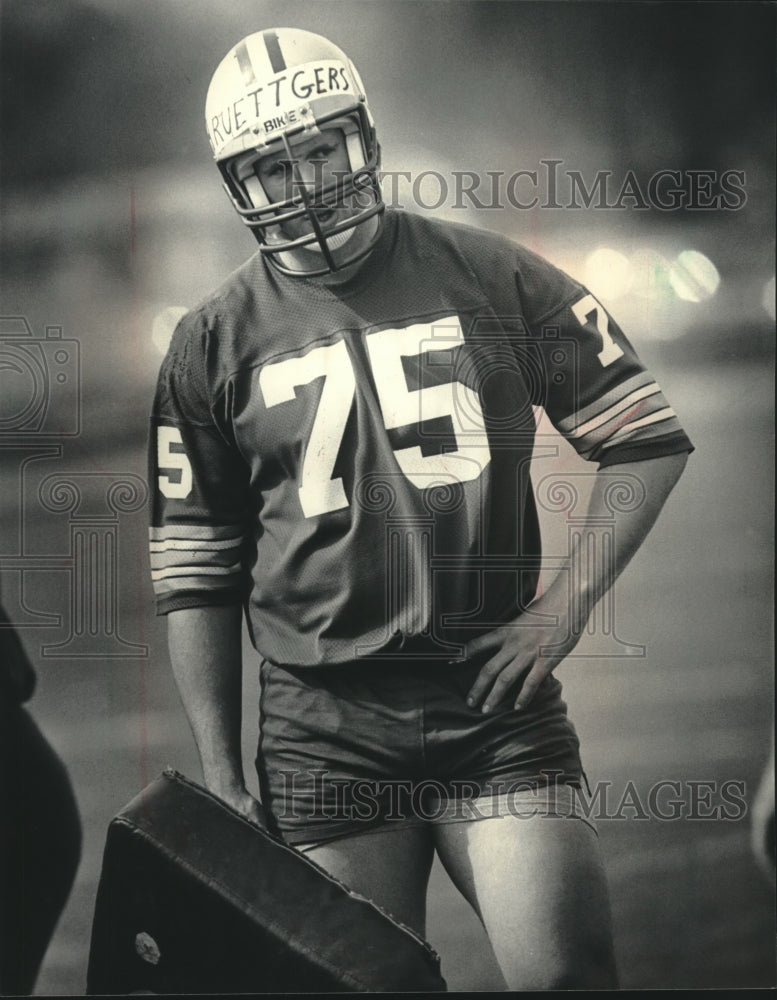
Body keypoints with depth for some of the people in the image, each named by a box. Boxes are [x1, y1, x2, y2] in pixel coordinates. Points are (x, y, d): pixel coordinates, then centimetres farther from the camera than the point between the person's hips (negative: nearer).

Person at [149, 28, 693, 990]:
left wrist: (566, 602, -3)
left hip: (497, 705, 0)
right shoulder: (214, 342, 6)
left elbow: (646, 437, 9)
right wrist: (221, 775, 6)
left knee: (565, 972, -14)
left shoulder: (488, 276, 5)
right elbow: (195, 573, 10)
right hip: (325, 736, 1)